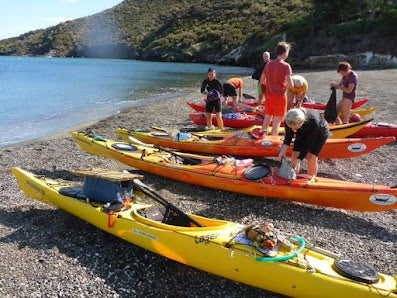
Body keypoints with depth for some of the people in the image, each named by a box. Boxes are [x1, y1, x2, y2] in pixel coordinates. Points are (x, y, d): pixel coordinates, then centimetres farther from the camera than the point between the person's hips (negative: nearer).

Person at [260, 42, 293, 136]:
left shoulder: (269, 64, 4)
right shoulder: (286, 66, -13)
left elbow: (262, 81, 11)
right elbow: (290, 84, -21)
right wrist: (285, 85, 0)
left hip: (269, 96, 6)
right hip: (280, 96, -6)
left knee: (266, 120, 15)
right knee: (277, 122, 3)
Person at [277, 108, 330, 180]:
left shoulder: (313, 122, -44)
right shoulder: (289, 120, -33)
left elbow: (308, 144, -34)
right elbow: (288, 137, -18)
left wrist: (298, 160, -35)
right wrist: (282, 152, -31)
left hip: (320, 133, -4)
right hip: (303, 133, 4)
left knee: (312, 158, -12)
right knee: (295, 154, -4)